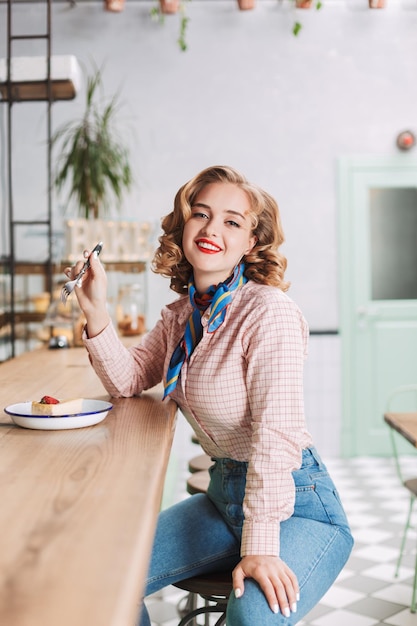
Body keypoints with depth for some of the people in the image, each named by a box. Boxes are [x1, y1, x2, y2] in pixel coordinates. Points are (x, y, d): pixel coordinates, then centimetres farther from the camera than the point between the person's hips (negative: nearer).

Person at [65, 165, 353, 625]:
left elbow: (276, 433, -25)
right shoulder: (180, 315, 6)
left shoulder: (270, 311, -19)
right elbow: (128, 381, 12)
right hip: (224, 496, 7)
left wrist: (261, 546, -28)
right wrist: (96, 312, -1)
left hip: (297, 502, -6)